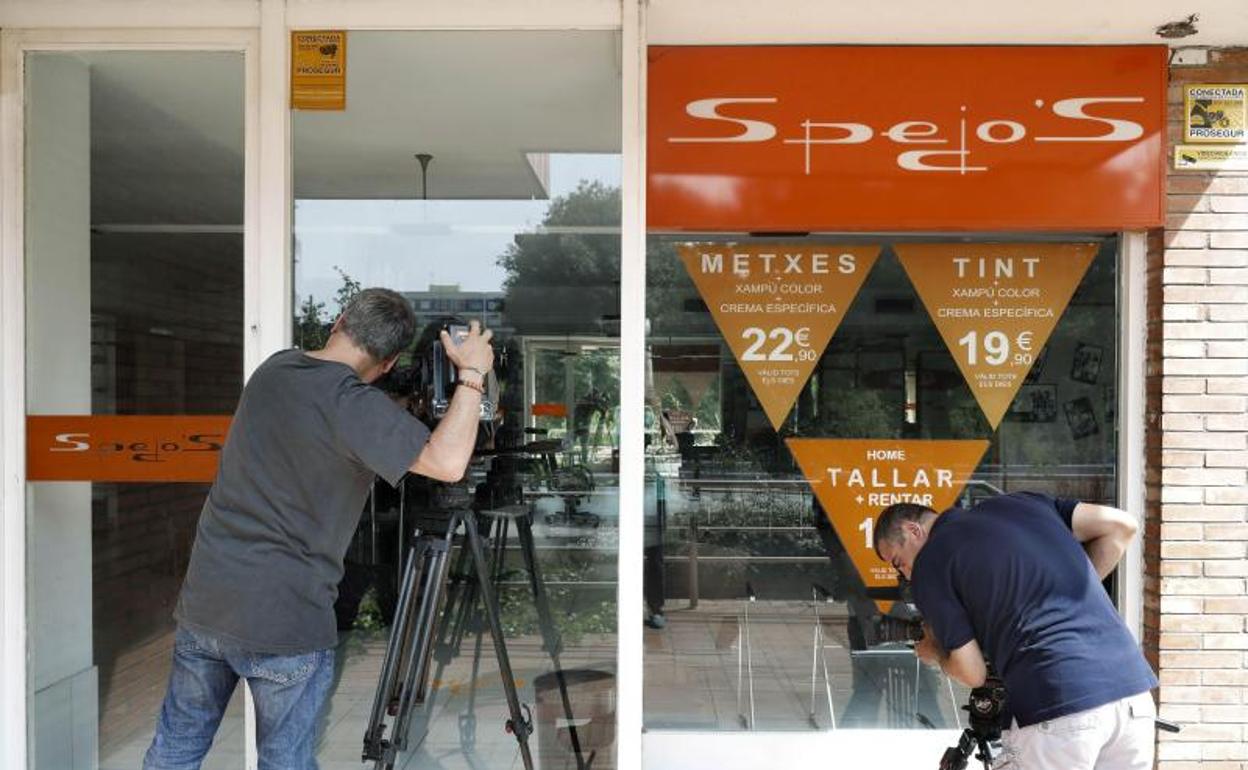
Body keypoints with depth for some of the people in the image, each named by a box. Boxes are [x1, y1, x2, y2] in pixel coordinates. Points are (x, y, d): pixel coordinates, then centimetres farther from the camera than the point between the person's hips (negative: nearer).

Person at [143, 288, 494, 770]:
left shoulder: (273, 368, 6)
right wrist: (472, 375, -17)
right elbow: (446, 462, -29)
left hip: (203, 600, 7)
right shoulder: (351, 403, -18)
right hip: (284, 621, -7)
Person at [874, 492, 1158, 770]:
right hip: (1133, 687, 7)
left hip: (1060, 708, -6)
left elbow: (972, 673, 1)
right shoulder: (1014, 502, 18)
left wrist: (935, 653, 23)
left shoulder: (929, 563, 1)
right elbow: (1121, 525, 15)